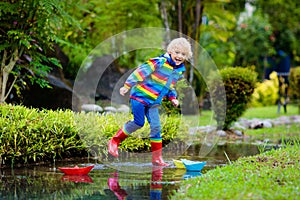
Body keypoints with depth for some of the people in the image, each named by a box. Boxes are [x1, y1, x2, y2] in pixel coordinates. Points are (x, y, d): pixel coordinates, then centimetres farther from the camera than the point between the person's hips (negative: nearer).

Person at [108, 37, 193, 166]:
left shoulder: (180, 71, 8)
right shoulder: (159, 62, -16)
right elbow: (140, 72, -15)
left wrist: (173, 98, 7)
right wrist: (127, 86, -16)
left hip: (153, 102, 6)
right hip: (140, 96, -6)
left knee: (156, 127, -1)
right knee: (139, 123, -10)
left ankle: (157, 158, 4)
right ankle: (114, 141, 9)